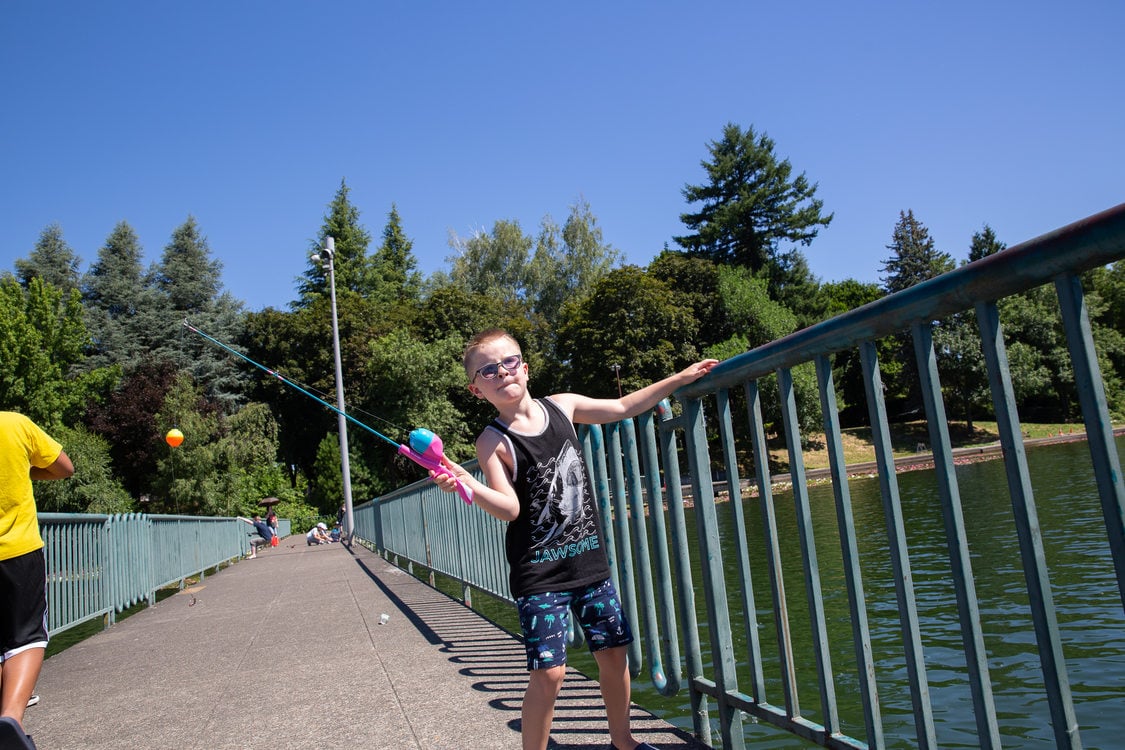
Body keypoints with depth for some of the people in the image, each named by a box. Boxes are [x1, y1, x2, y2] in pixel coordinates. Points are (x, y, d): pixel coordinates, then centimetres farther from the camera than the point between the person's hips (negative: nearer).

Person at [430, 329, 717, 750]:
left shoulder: (562, 406, 2)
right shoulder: (493, 442, -10)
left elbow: (624, 408, 15)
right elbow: (510, 509, -19)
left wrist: (680, 378, 15)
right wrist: (468, 484, -36)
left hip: (589, 558, 5)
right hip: (539, 572, -5)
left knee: (613, 651, 13)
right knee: (548, 672, -10)